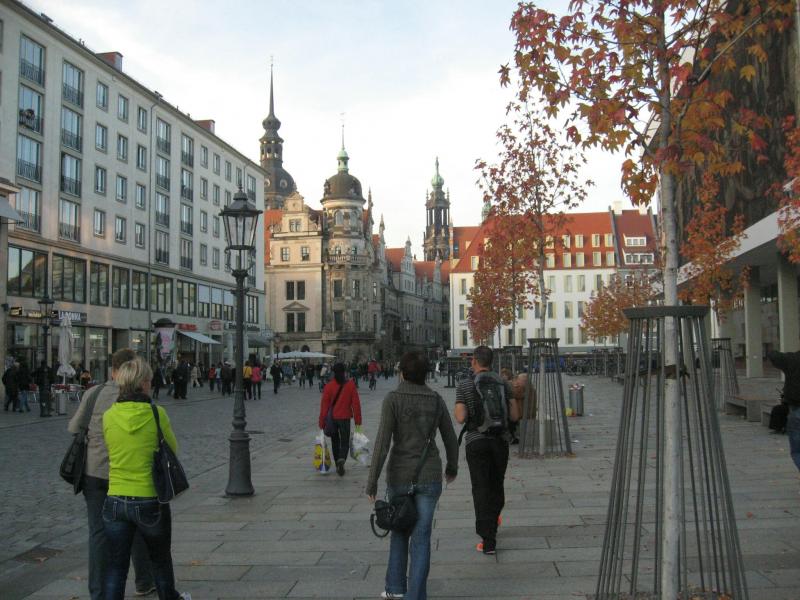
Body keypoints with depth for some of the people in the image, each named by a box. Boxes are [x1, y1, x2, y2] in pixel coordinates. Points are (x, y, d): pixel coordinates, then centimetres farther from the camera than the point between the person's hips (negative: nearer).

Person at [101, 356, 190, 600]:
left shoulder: (109, 416, -5)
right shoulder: (157, 414, -12)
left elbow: (112, 447, 9)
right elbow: (173, 450, 0)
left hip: (115, 501, 2)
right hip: (151, 501, -1)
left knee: (115, 566, 11)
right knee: (160, 559, 22)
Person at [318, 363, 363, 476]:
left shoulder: (328, 387, -8)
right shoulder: (351, 385, -6)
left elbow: (324, 406, -7)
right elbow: (356, 403, -5)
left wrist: (322, 423, -1)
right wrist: (358, 420, 2)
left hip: (331, 419, 1)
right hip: (345, 418, -1)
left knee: (335, 442, 17)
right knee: (345, 442, 8)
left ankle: (338, 465, 22)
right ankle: (341, 460, -19)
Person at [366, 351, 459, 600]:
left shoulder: (393, 399, -11)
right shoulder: (436, 400, 0)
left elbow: (383, 442, -16)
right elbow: (451, 439, 8)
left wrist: (372, 481, -11)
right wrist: (452, 467, 26)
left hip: (399, 475, -1)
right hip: (429, 476, 1)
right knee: (421, 537, 5)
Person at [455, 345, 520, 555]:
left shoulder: (464, 385, -5)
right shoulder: (503, 383, 3)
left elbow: (461, 418, -12)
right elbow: (515, 415, 1)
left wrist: (458, 411, 10)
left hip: (476, 441, -3)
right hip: (501, 440, 3)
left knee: (481, 489, 2)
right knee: (497, 485, 20)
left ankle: (488, 541, -1)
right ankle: (493, 521, 41)